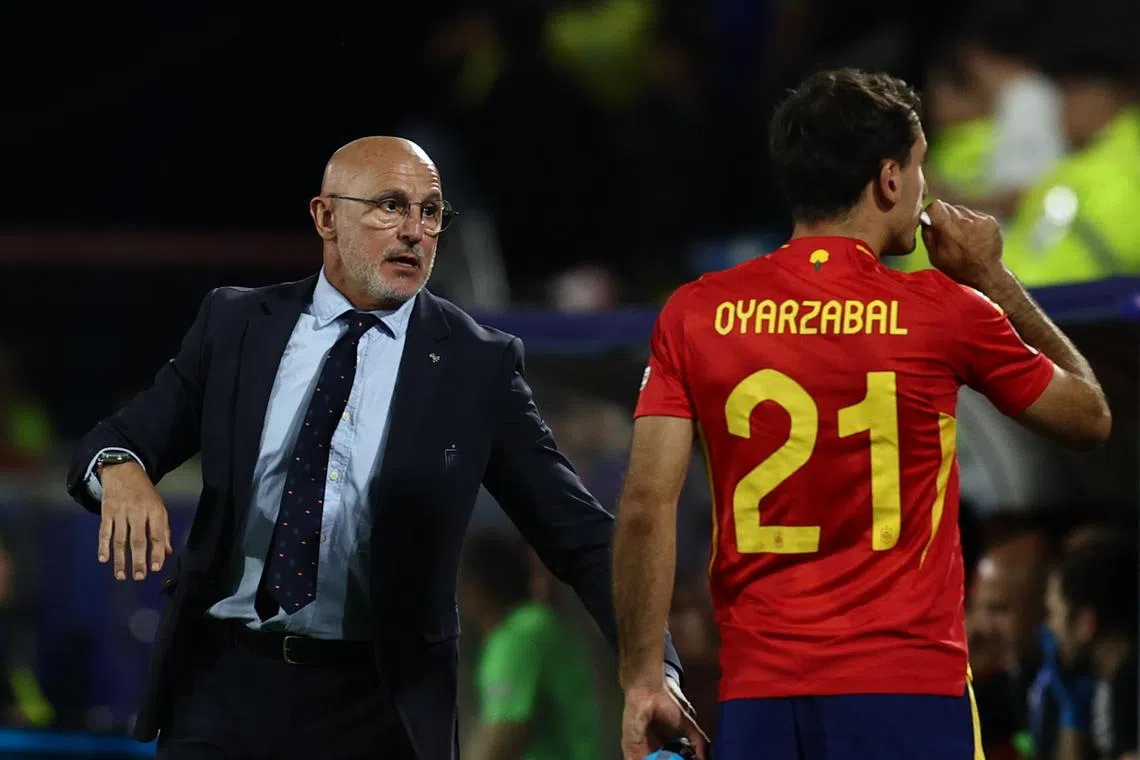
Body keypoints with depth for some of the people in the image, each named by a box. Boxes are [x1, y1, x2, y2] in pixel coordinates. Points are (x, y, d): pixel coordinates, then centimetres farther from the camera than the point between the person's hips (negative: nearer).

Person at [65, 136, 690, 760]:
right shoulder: (235, 325, 6)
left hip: (377, 709, -1)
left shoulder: (477, 366, 0)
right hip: (221, 684, 1)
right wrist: (121, 469, -19)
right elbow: (115, 443, 6)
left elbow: (577, 533, -1)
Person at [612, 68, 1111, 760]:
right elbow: (1091, 416, 14)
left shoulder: (696, 314, 3)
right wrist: (993, 279, 21)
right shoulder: (944, 312, -2)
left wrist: (642, 679, 3)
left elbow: (647, 505, -2)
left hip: (757, 693, 3)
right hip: (906, 688, -3)